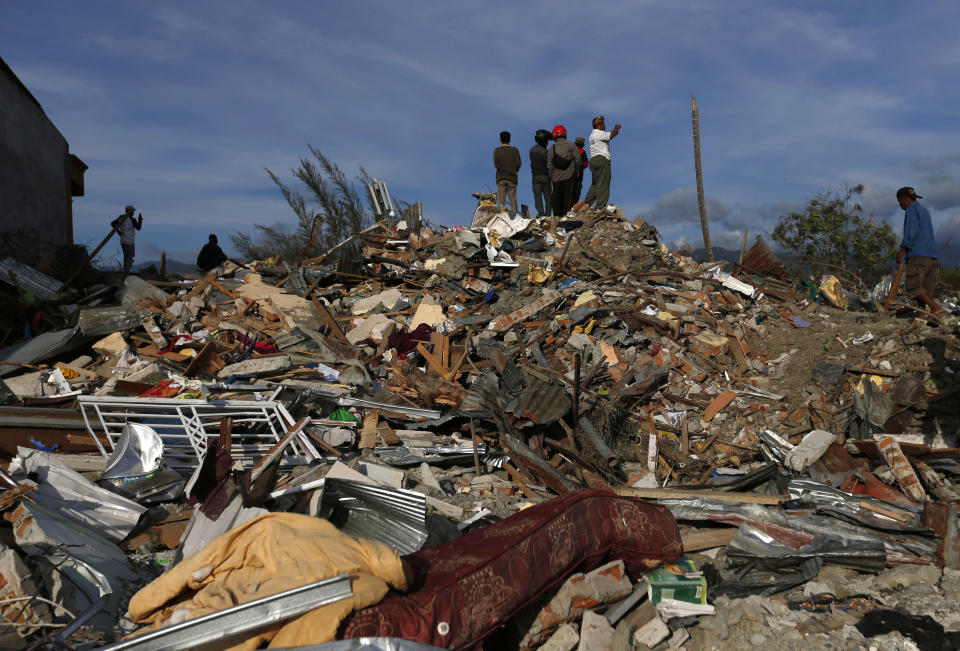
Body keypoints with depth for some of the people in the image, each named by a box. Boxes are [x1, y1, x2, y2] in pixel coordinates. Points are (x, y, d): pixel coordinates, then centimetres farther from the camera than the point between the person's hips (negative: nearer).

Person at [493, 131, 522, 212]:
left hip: (500, 178, 0)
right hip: (512, 178, 0)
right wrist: (514, 171, 12)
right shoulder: (515, 150, 1)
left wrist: (511, 172, -5)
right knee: (513, 199, 3)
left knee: (501, 202, 0)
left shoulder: (496, 150, 2)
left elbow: (496, 164, -8)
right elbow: (518, 163, -7)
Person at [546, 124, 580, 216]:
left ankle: (556, 214, 10)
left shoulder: (552, 148, 4)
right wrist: (577, 169, 13)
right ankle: (565, 212, -4)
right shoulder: (571, 145, -2)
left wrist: (551, 177, 14)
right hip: (569, 175, -2)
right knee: (568, 195, 1)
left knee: (557, 195, 9)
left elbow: (549, 165, 5)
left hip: (556, 176, 2)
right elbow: (577, 158, -3)